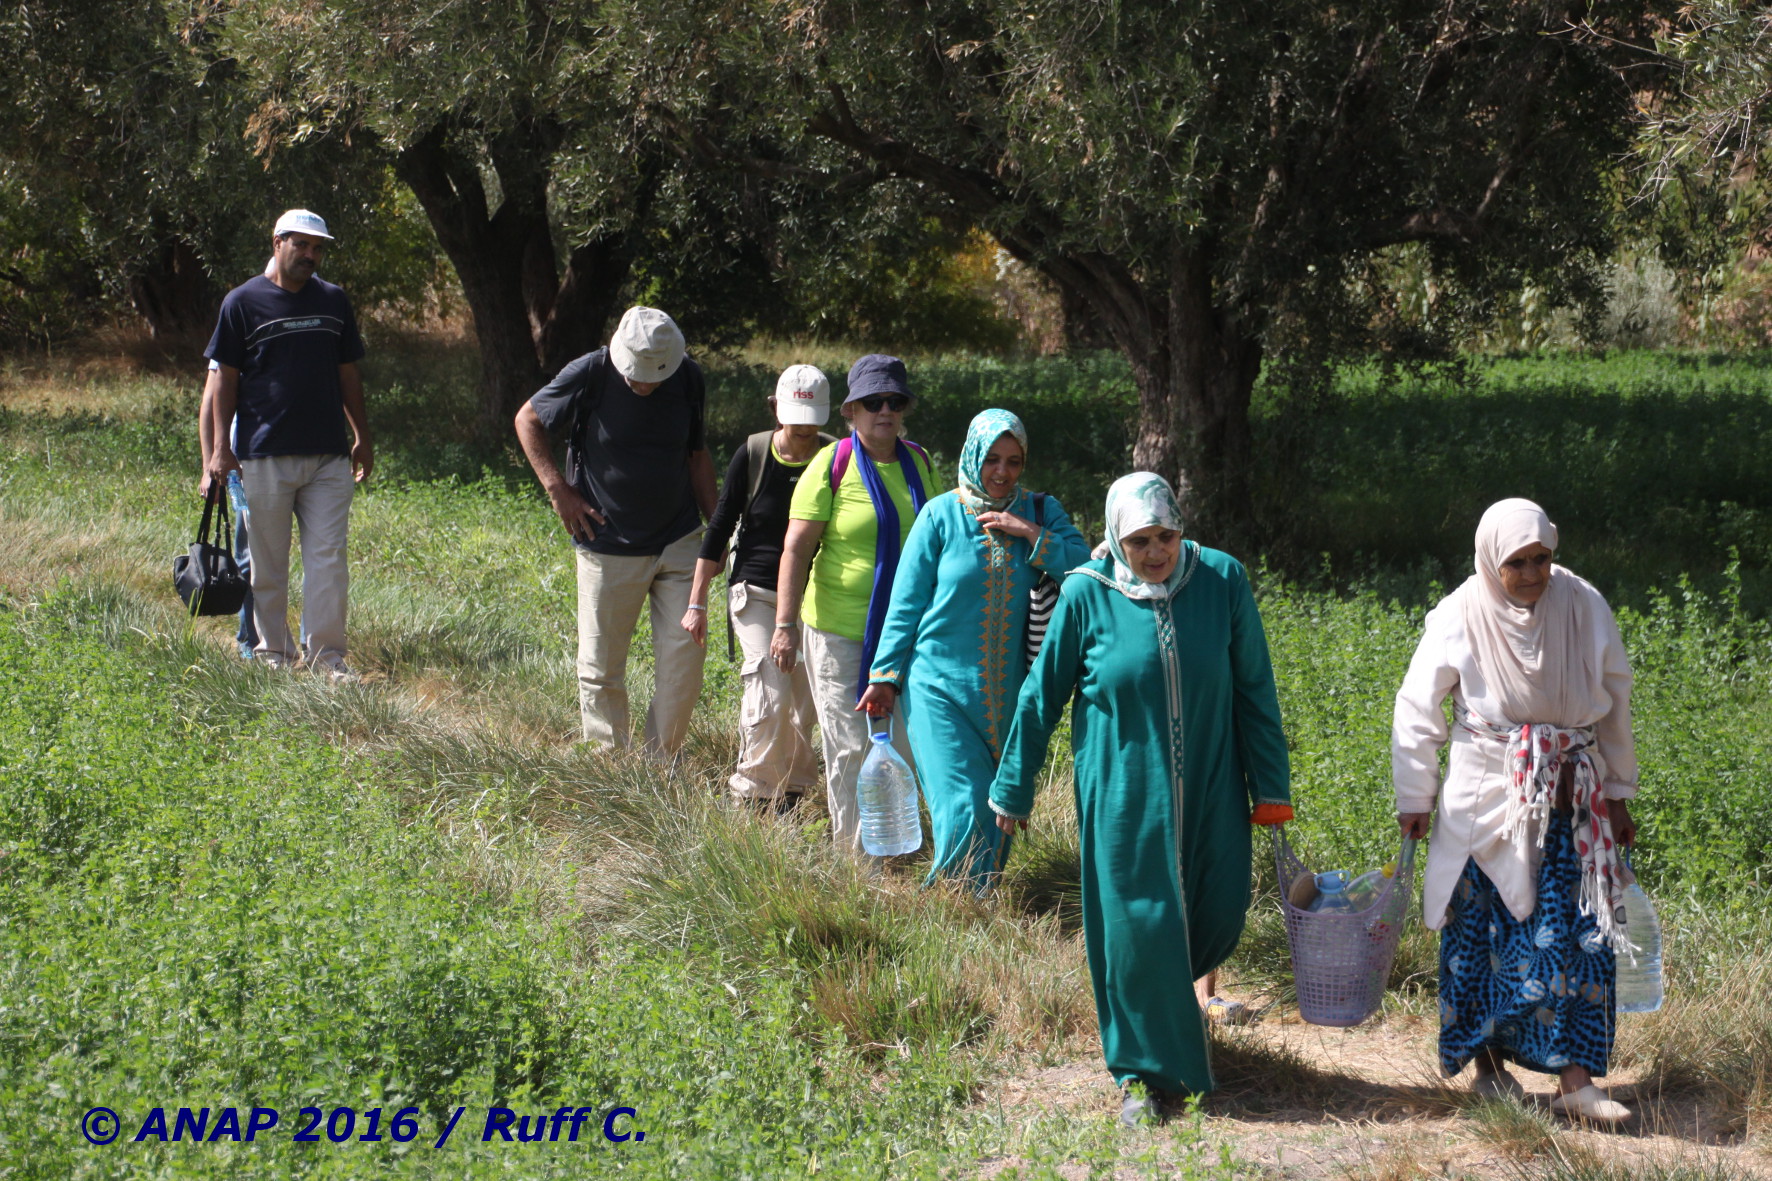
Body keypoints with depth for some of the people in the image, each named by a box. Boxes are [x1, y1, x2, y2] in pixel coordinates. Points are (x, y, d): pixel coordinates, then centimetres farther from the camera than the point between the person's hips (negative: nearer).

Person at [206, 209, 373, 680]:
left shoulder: (334, 302, 12)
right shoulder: (243, 302, 1)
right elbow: (226, 379, 1)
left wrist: (362, 438, 18)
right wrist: (220, 448, -4)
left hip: (329, 456, 3)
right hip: (265, 456, -3)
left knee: (328, 559, -2)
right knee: (268, 562, 4)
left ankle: (326, 654, 2)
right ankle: (273, 653, 15)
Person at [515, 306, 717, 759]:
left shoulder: (689, 380, -3)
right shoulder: (588, 376, -14)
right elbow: (528, 420, 2)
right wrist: (557, 488, -6)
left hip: (679, 540, 2)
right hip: (609, 547, -2)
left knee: (684, 653, -4)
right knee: (600, 665, 4)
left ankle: (662, 763, 9)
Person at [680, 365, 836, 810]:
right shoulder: (753, 454, -6)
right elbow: (719, 528, 0)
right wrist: (697, 603, 0)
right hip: (757, 593, -1)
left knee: (806, 701, 4)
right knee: (770, 691, -14)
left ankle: (792, 789, 24)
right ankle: (753, 793, 0)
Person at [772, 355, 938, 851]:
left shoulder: (919, 463, 8)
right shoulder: (833, 464, -7)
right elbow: (797, 550, -10)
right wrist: (785, 625, -17)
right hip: (841, 630, -4)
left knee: (904, 743, 6)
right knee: (851, 745, 0)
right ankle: (850, 847, 13)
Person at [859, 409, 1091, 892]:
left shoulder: (1042, 512, 5)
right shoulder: (941, 515, -2)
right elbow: (906, 603, 2)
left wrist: (1032, 534, -16)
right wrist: (885, 675, -1)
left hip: (1009, 693, 3)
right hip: (942, 688, -3)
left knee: (1001, 810, 8)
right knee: (964, 809, -12)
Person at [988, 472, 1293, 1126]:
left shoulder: (1223, 580, -7)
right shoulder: (1088, 594, -11)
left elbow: (1254, 688, 0)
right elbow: (1043, 694, 0)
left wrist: (1270, 785, 2)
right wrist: (1013, 790, 5)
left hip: (1209, 787, 2)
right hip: (1123, 794, -2)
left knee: (1220, 914, 7)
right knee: (1136, 922, 3)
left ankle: (1160, 992, 41)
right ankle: (1150, 1071, 20)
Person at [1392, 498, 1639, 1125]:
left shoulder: (1583, 606, -3)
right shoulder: (1461, 617, -8)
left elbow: (1615, 704, 7)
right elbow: (1417, 710, 0)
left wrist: (1619, 794, 10)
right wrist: (1415, 798, 1)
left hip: (1571, 798, 2)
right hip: (1488, 800, -2)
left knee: (1579, 930, -4)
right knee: (1483, 929, 3)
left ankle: (1575, 1079, -1)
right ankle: (1488, 1063, 18)